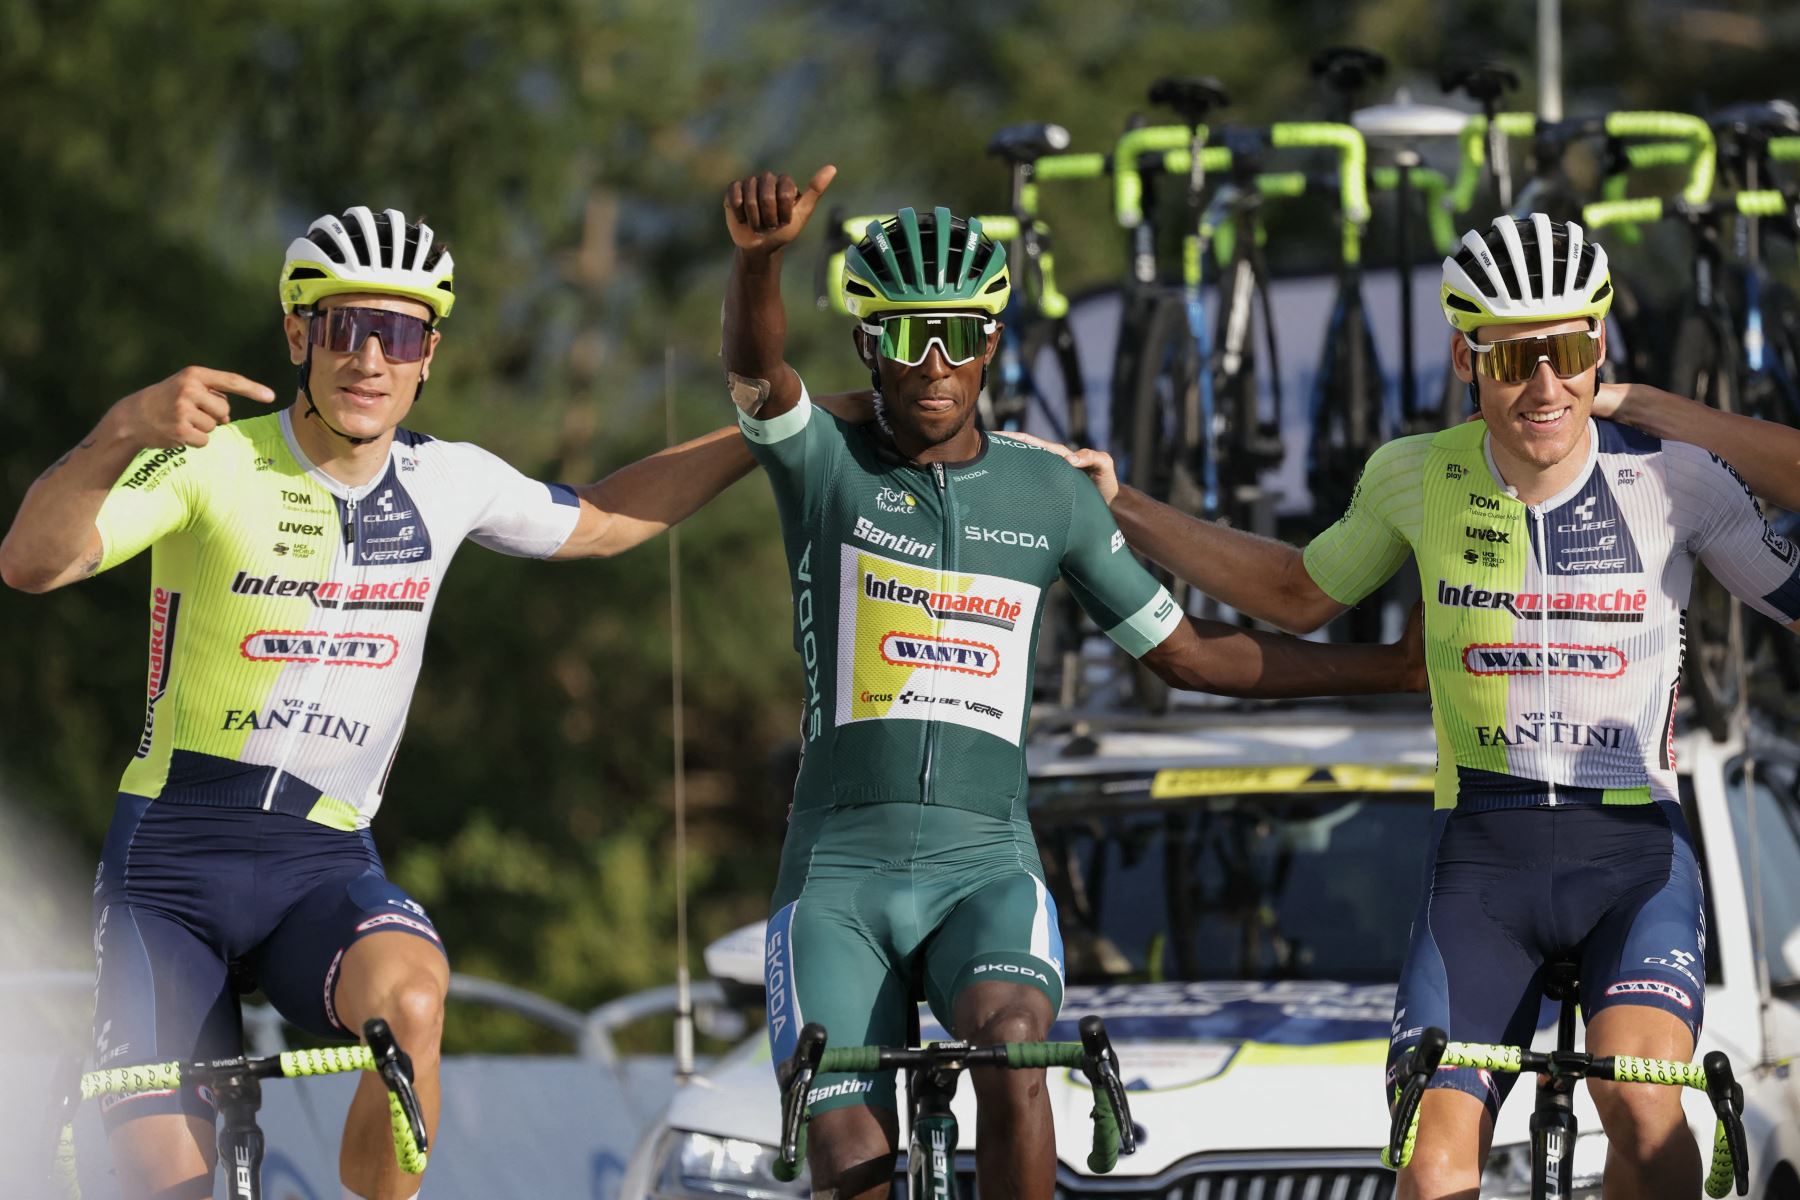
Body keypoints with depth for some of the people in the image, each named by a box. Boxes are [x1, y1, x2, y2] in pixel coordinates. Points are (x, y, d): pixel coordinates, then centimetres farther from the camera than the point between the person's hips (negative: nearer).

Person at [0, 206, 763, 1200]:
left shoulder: (444, 482, 3)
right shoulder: (214, 465, -11)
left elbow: (599, 522, 23)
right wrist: (123, 431, -44)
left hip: (326, 865, 2)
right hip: (170, 859, -2)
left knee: (408, 1000, -33)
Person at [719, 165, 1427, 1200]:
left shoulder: (1050, 494, 9)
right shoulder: (827, 465, 2)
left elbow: (1187, 650, 18)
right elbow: (757, 367, -20)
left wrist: (1405, 669, 15)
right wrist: (760, 257, -43)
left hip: (986, 860, 0)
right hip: (840, 863, 0)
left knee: (1012, 1046, -31)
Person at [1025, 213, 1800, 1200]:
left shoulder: (1672, 477, -6)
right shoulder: (1418, 478, 0)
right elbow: (1298, 596, 19)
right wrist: (1115, 506, 18)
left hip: (1633, 856, -2)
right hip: (1481, 858, 2)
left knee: (1640, 1107, -30)